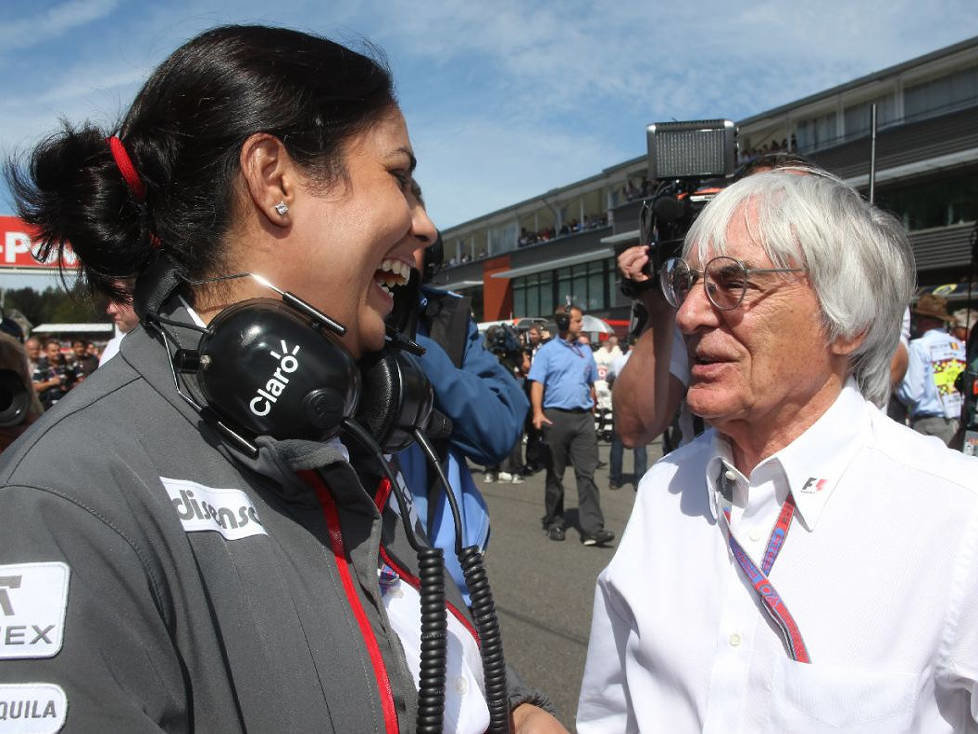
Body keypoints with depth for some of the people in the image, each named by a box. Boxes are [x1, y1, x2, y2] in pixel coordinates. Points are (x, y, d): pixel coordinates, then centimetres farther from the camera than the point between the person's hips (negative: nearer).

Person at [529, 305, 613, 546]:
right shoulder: (547, 351, 1)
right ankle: (554, 522, 20)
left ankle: (592, 528, -8)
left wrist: (591, 413, 16)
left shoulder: (585, 352, 15)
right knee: (555, 474, 7)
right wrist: (538, 412, -18)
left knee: (587, 473, -5)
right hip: (556, 416, -3)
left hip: (583, 417, 3)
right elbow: (537, 383, -6)